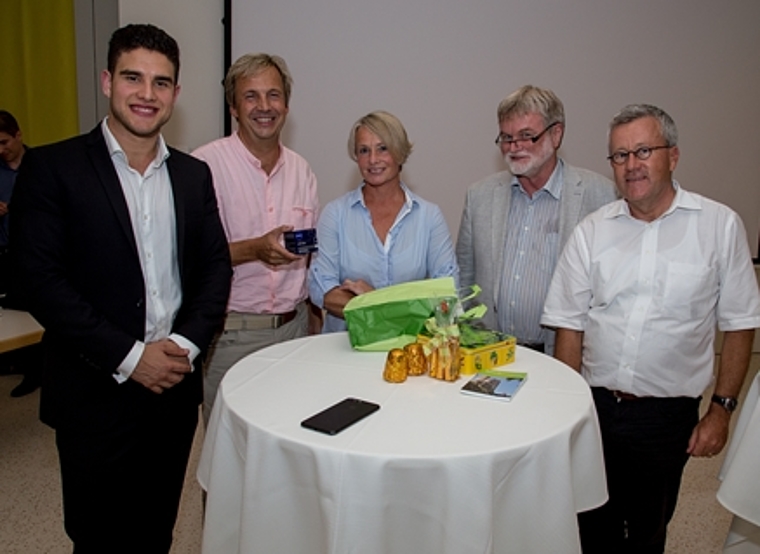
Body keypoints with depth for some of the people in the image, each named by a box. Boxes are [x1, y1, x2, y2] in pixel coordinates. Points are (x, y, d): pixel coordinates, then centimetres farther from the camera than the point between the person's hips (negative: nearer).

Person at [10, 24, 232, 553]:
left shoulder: (193, 174, 8)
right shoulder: (53, 167, -6)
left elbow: (216, 267, 6)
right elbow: (40, 278, -12)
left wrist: (185, 343, -9)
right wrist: (127, 356, -16)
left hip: (175, 387, 4)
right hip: (96, 392, -3)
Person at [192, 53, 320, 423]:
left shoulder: (300, 169, 8)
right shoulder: (206, 165, -10)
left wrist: (315, 316, 10)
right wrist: (255, 249, -24)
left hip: (294, 326, 5)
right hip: (232, 333, -4)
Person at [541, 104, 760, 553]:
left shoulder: (720, 226, -4)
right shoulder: (591, 232, 0)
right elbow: (570, 327, 1)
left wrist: (722, 409, -2)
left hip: (668, 415, -1)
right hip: (595, 407, 2)